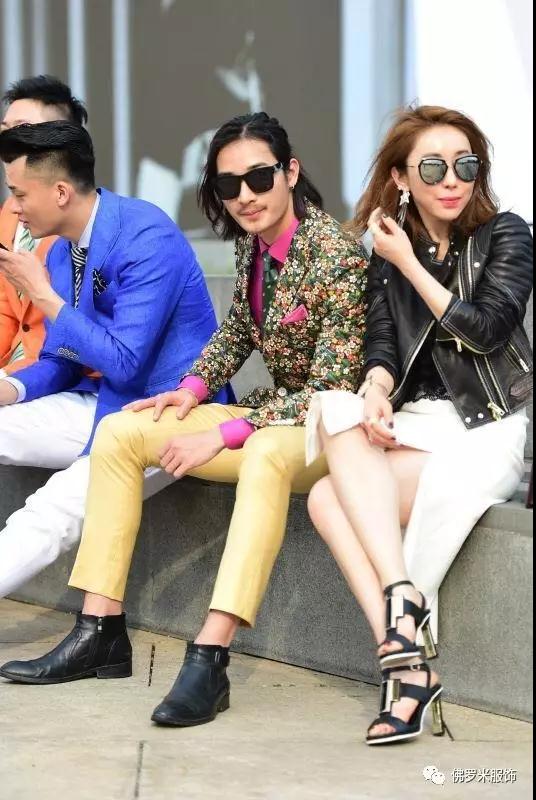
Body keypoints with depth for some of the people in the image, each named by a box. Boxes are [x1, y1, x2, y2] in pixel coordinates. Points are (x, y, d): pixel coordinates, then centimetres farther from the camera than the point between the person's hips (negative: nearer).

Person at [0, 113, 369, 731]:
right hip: (273, 415, 8)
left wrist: (222, 436, -24)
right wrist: (193, 390, 2)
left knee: (267, 455, -42)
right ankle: (100, 633, -7)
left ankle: (210, 658, -47)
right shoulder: (251, 244, 3)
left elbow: (333, 388, -23)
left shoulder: (334, 254, -20)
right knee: (119, 431, -2)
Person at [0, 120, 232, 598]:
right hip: (102, 402, 9)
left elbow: (124, 363, -22)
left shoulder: (146, 237, -18)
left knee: (52, 513, -27)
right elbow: (60, 362, 16)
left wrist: (44, 296, -15)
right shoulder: (61, 252, 7)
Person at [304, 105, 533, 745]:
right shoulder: (389, 250, 13)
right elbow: (382, 344, 4)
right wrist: (375, 393, -19)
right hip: (414, 424, 5)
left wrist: (409, 265, -10)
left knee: (335, 496, -29)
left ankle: (400, 653, -27)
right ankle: (409, 662, -36)